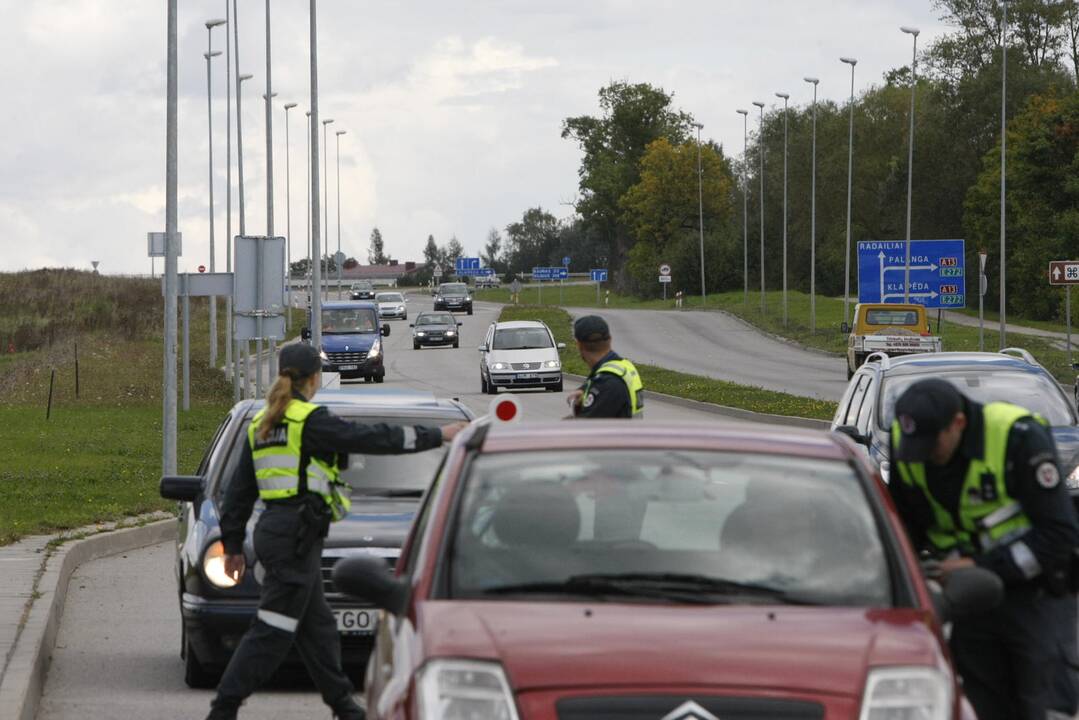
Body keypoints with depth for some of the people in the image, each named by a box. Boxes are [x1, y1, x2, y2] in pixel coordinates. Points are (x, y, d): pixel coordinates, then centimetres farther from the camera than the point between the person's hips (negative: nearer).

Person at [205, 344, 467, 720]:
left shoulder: (261, 425, 14)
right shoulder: (310, 421, -11)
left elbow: (239, 491, 17)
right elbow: (373, 438, -10)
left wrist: (233, 544, 23)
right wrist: (437, 435, -2)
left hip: (271, 529, 9)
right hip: (296, 533, -9)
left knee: (318, 626, 15)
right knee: (273, 631, -8)